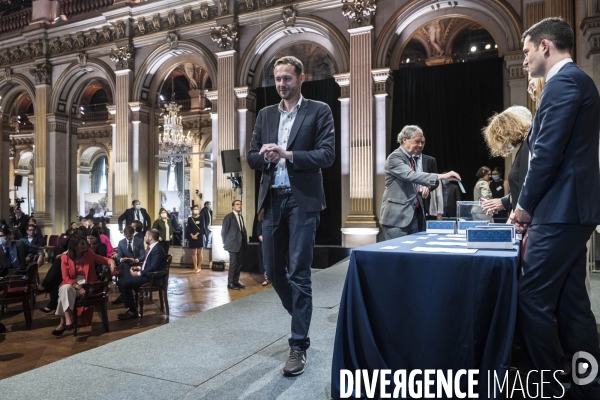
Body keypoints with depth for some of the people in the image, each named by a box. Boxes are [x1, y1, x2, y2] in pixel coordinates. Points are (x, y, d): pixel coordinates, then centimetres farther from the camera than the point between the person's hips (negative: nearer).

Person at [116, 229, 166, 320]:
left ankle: (133, 311, -8)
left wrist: (139, 273, -17)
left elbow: (153, 268, -25)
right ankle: (129, 307, 6)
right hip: (146, 274, 11)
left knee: (125, 284, -20)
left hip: (152, 278, -11)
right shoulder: (151, 248, 14)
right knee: (120, 282, 4)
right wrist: (139, 268, 7)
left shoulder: (157, 249, -18)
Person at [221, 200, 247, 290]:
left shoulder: (241, 217, 16)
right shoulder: (229, 217, -6)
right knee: (233, 263, -4)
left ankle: (236, 281, 19)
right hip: (233, 244, -7)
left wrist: (245, 241, 5)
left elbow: (243, 230, 14)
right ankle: (230, 283, 5)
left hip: (241, 244, 7)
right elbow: (223, 231, -7)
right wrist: (225, 243, -6)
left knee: (239, 263, 9)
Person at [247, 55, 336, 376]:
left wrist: (287, 154, -19)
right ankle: (301, 317, 35)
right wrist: (266, 157, -11)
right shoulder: (265, 115, 15)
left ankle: (299, 345, 7)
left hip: (302, 199, -5)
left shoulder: (319, 111, 2)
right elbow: (252, 157, 12)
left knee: (298, 272, -4)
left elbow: (327, 154, -9)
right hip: (272, 199, 5)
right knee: (273, 269, 10)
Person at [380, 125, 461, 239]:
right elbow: (410, 175, -29)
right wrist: (441, 176, -34)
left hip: (414, 215, 9)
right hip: (397, 217, -8)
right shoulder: (394, 157, -11)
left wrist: (420, 191, 5)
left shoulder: (411, 159, 17)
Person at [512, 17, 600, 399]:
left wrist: (525, 204, -8)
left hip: (560, 211, -10)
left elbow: (548, 152, -19)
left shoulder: (564, 81, -11)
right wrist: (531, 202, 17)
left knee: (533, 300, -4)